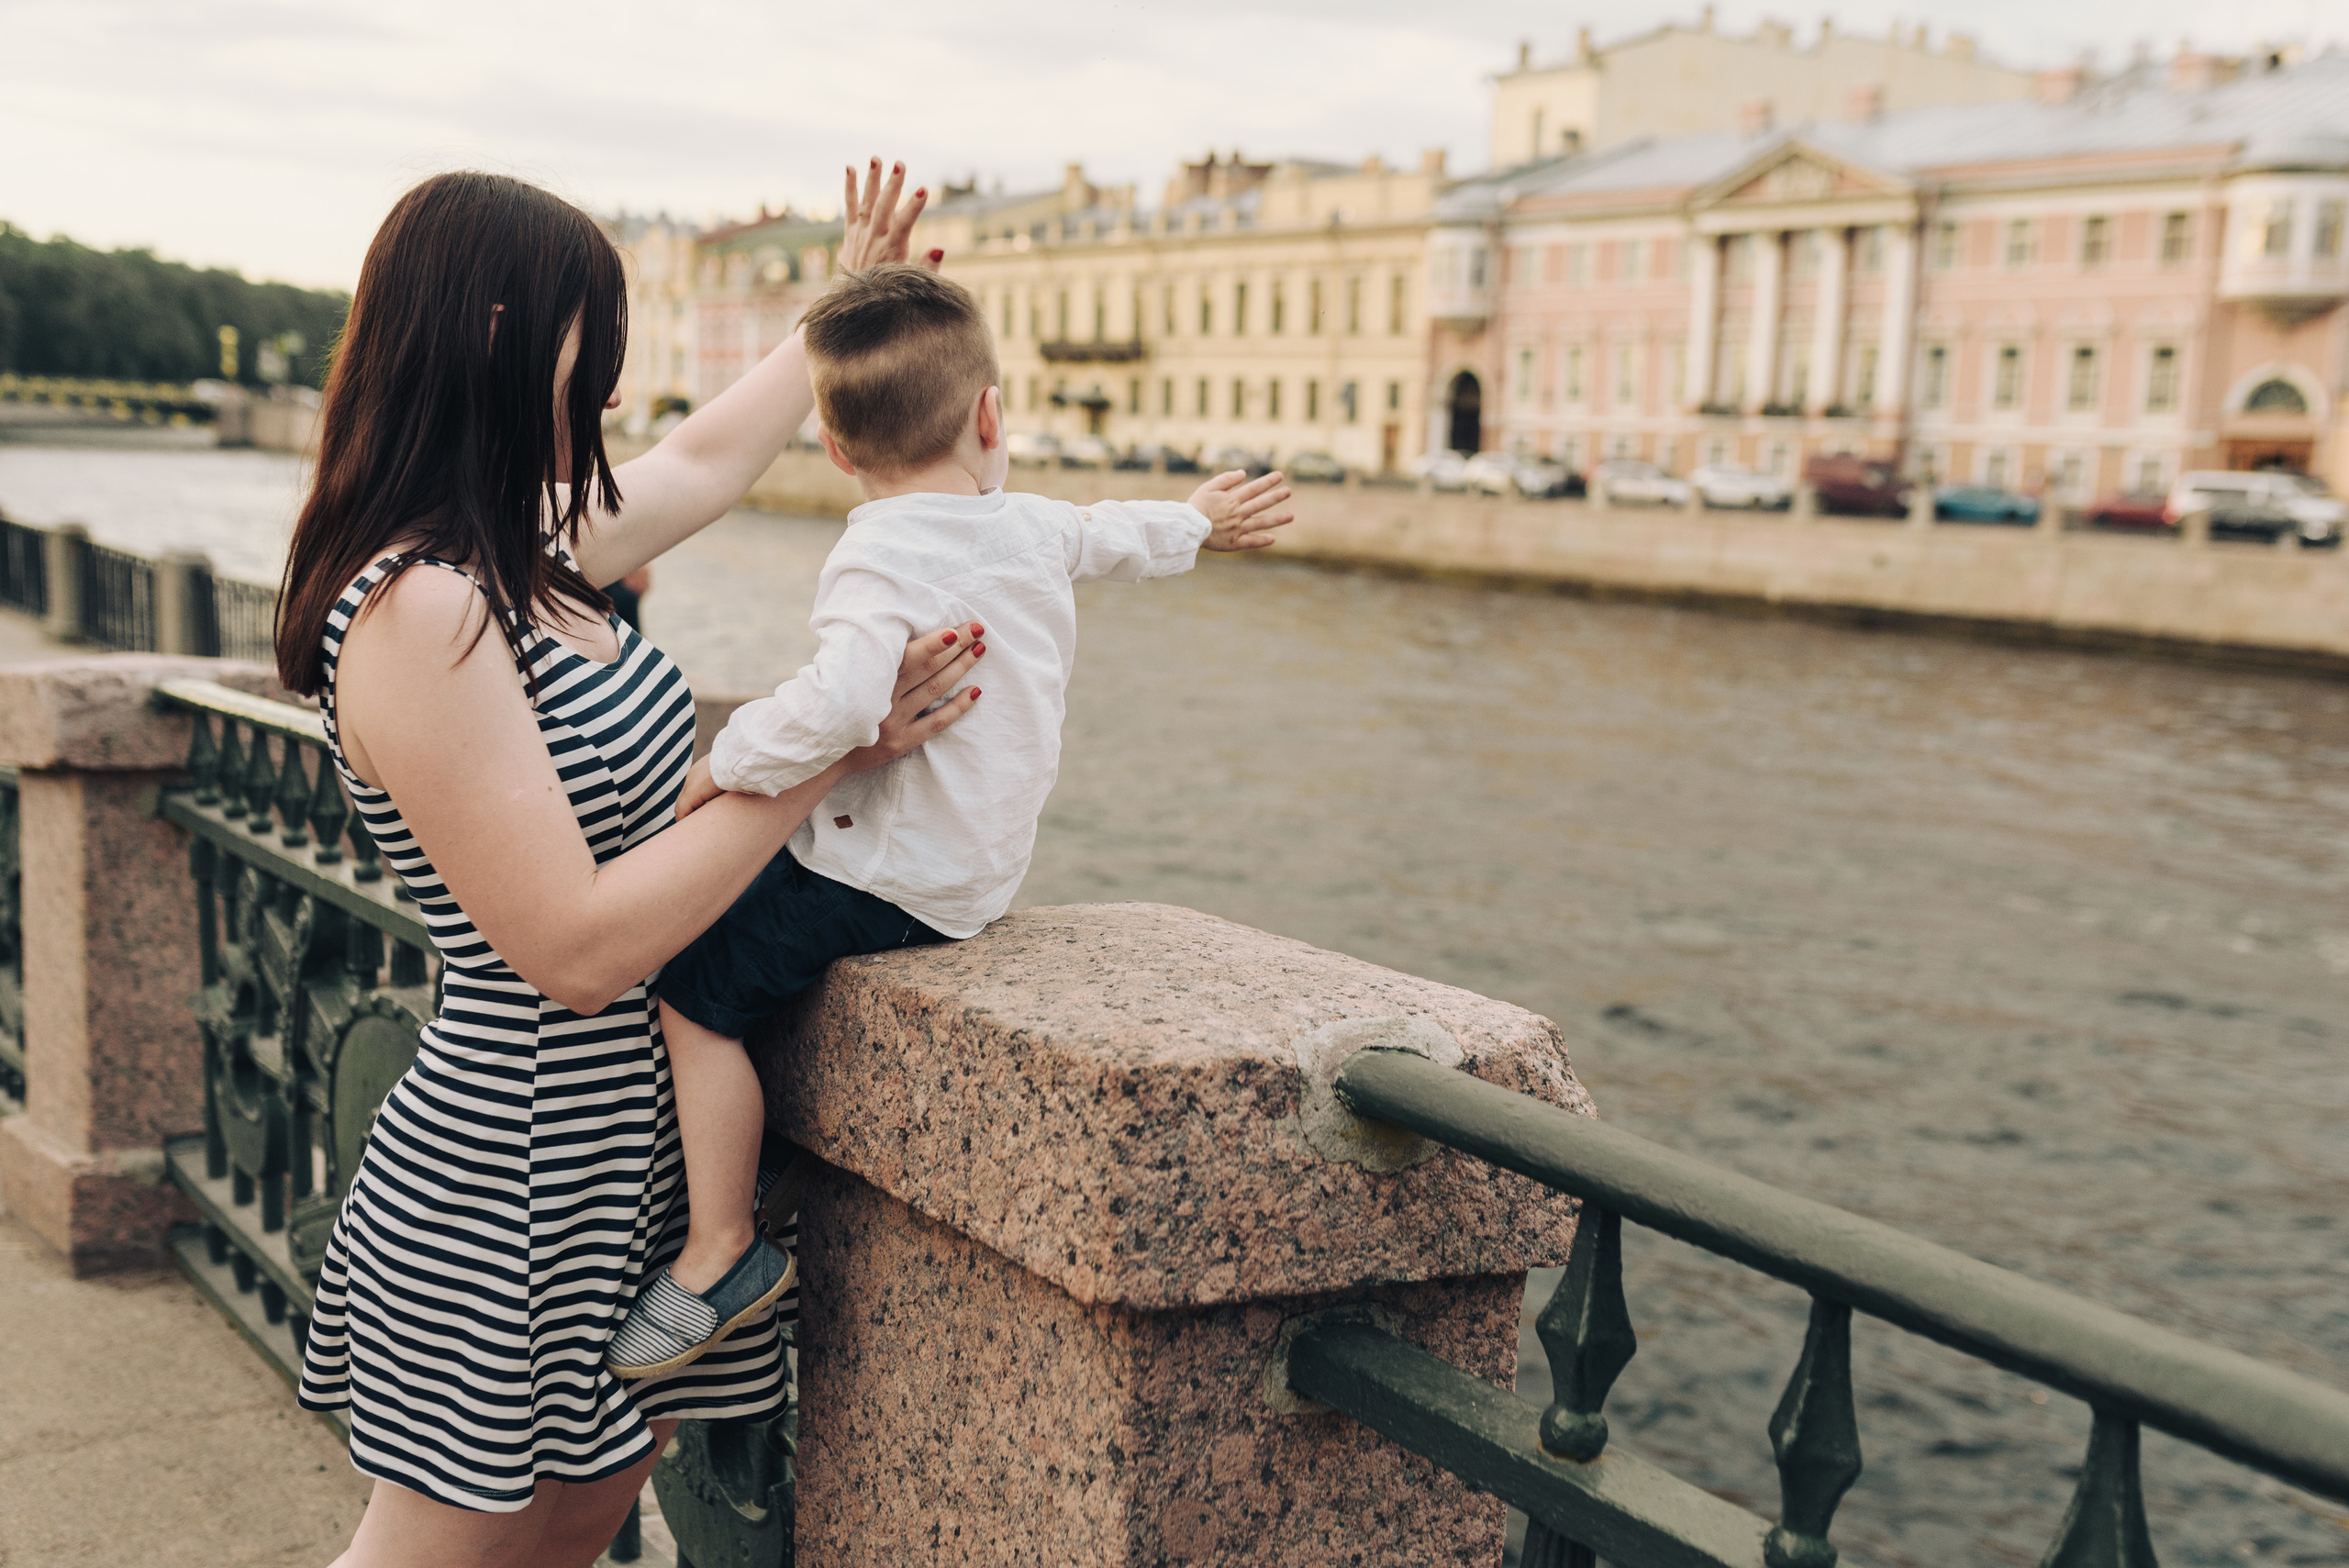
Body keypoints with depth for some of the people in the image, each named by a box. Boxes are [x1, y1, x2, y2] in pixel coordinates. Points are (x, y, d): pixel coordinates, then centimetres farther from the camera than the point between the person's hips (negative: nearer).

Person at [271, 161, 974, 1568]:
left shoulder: (524, 553, 6)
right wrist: (827, 759, -21)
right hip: (515, 1180, -9)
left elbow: (706, 460, 26)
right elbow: (576, 951, -26)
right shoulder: (415, 613, -23)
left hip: (628, 1158, 9)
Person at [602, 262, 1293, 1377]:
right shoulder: (1029, 530, 5)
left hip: (889, 881, -9)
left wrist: (731, 762, -20)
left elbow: (838, 702, -36)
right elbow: (1111, 531, 27)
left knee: (693, 990, -6)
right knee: (731, 900, 26)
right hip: (982, 860, 9)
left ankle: (722, 1252, -4)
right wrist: (1196, 521, 48)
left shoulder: (880, 556, -19)